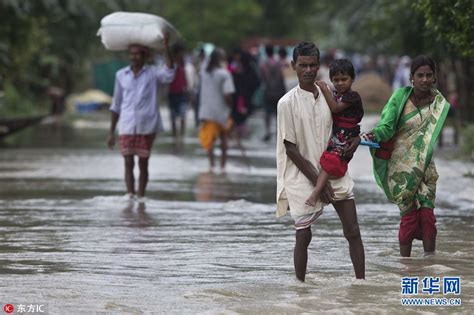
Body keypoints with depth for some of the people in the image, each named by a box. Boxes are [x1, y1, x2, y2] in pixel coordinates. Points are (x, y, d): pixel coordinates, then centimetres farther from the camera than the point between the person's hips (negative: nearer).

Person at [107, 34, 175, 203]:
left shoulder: (152, 72, 1)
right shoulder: (121, 75, 8)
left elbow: (169, 74, -23)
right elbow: (116, 105, 13)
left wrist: (166, 48, -31)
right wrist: (111, 132, 11)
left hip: (146, 126, -1)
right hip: (126, 127, 1)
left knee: (143, 163, 5)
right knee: (128, 162, -7)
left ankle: (141, 197, 13)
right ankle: (130, 194, -15)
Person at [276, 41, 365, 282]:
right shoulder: (287, 103, -9)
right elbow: (291, 149, -10)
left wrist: (355, 139, -4)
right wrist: (317, 181, -12)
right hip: (303, 178, -4)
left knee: (353, 232, 1)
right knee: (303, 236, -1)